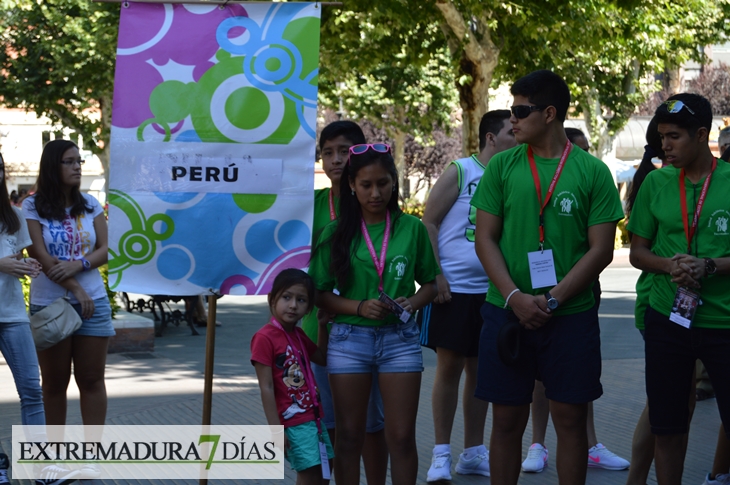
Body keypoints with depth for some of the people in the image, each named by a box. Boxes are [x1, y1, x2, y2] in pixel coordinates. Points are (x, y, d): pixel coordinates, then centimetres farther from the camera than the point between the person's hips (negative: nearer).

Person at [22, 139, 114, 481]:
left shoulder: (90, 205, 7)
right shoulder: (33, 207, -2)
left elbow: (104, 251, 3)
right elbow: (40, 256, -9)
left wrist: (79, 264, -17)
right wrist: (76, 289, -14)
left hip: (93, 302, 2)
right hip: (48, 305, -2)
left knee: (91, 379, 1)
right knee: (54, 382, 6)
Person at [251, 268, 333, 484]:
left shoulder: (299, 335, 11)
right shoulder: (264, 338, -15)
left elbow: (322, 358, 28)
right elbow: (266, 388, -16)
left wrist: (323, 326, 14)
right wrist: (276, 429, -18)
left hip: (314, 416, 9)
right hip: (293, 422, -9)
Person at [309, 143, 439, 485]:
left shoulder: (412, 228, 2)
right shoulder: (337, 232, 1)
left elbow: (430, 283, 9)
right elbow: (320, 293, 0)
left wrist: (411, 303, -12)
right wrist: (360, 307, -15)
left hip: (400, 338, 0)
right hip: (349, 338, 0)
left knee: (402, 437, 2)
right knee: (349, 436, 8)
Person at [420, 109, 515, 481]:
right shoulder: (459, 172, -4)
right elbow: (428, 223, -5)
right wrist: (436, 275, -13)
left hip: (491, 290, 5)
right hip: (453, 287, -5)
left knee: (481, 370, 9)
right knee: (449, 367, -1)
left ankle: (473, 453, 18)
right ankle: (441, 454, 7)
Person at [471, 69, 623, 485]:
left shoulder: (593, 171, -1)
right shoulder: (502, 166, 4)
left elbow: (601, 249, -4)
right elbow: (486, 239, 2)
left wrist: (551, 300, -13)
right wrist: (515, 297, -12)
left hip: (572, 314, -1)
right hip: (507, 312, 1)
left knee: (571, 419, 5)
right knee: (508, 420, 6)